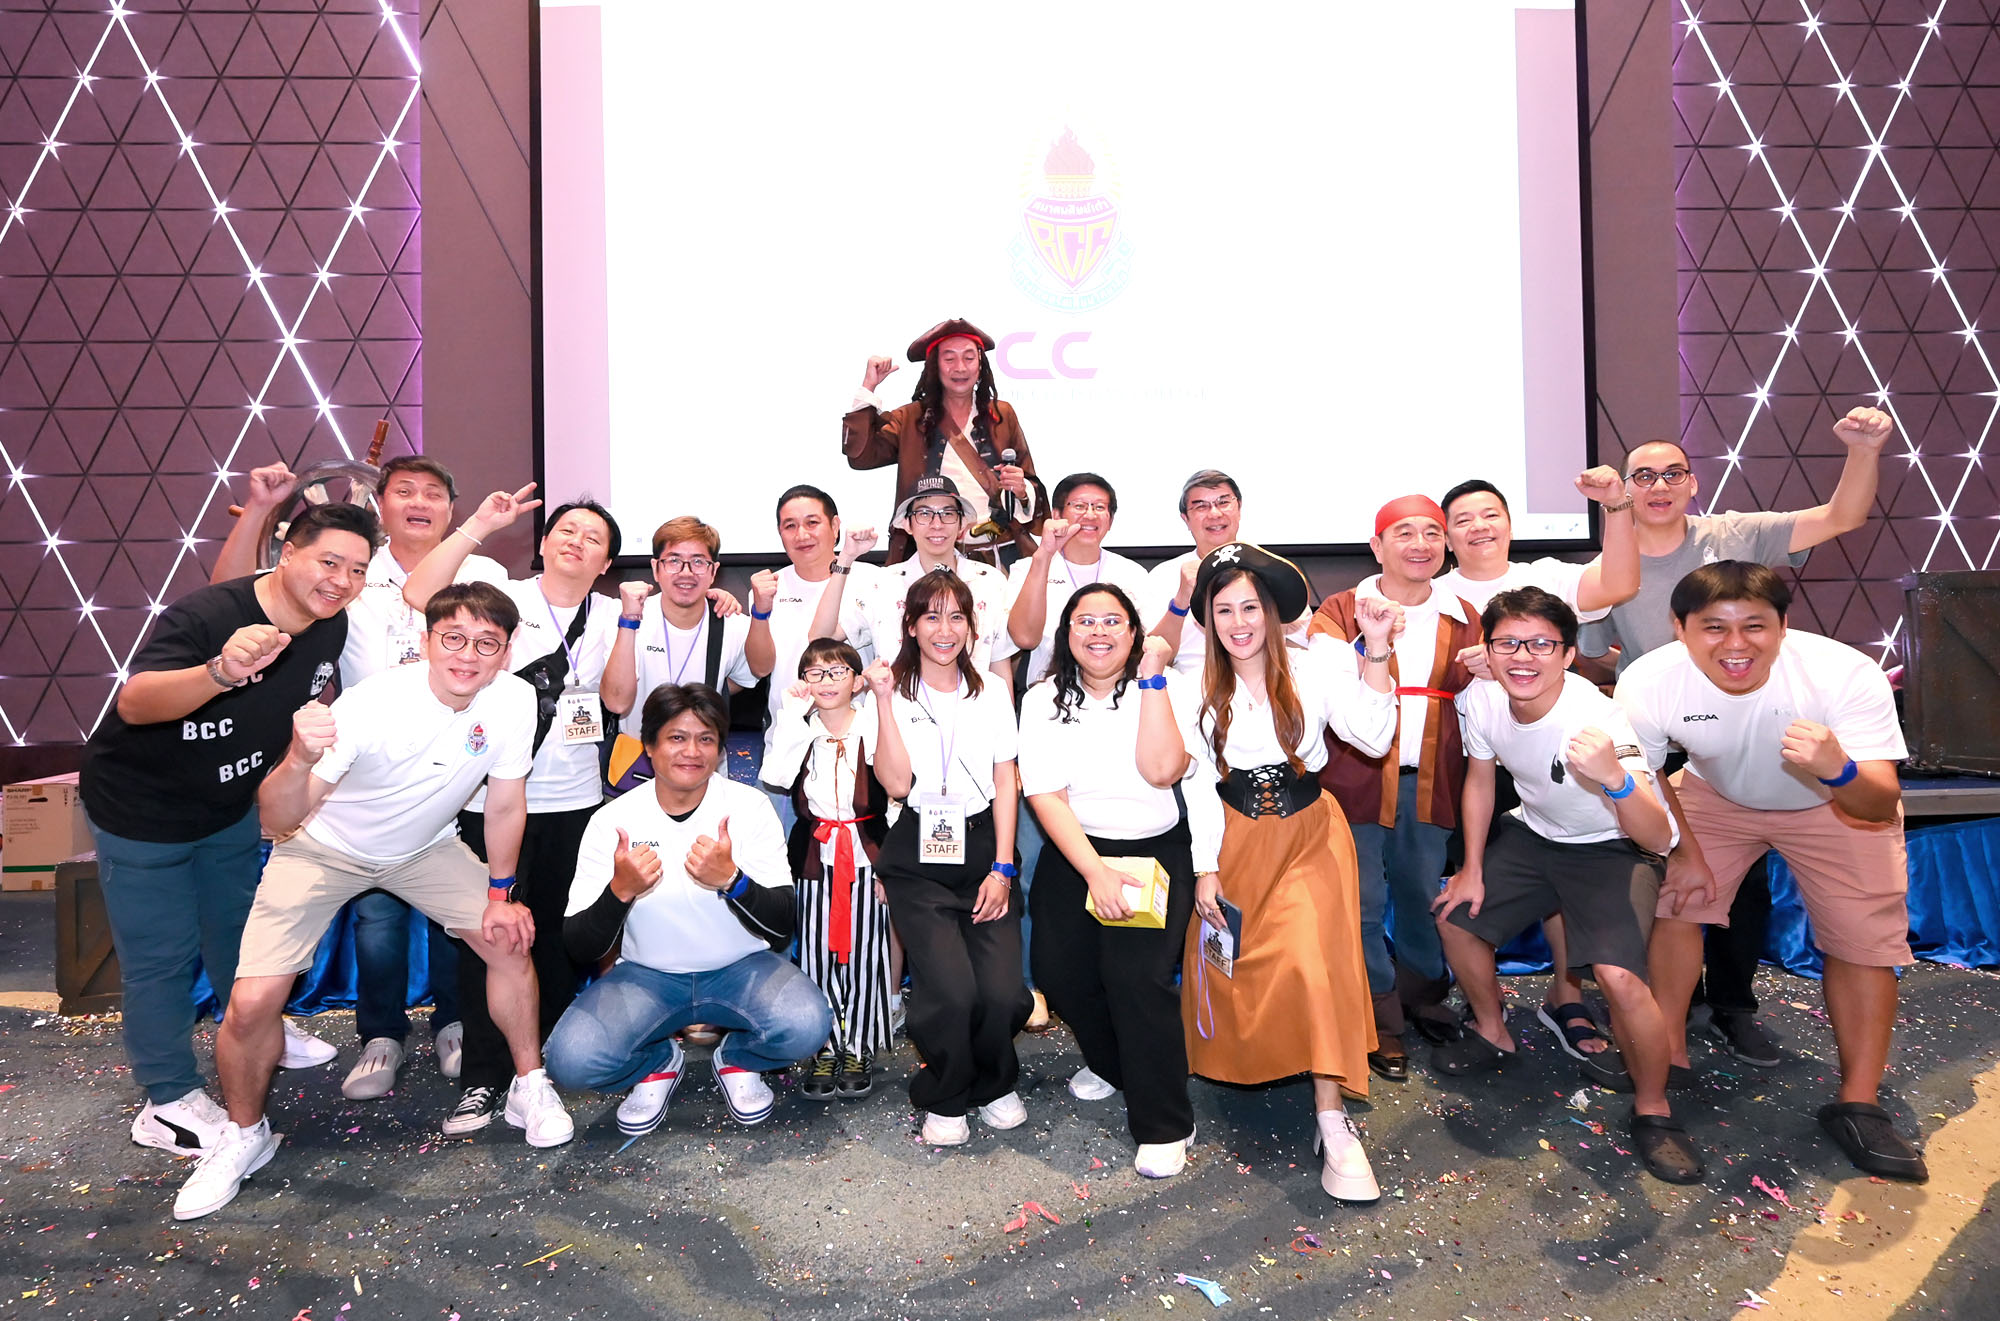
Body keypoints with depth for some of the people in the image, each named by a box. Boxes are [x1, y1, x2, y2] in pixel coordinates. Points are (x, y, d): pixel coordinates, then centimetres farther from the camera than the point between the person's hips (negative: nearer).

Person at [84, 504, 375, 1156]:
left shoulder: (330, 627, -10)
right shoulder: (203, 614, -32)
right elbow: (134, 704, -48)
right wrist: (221, 671, -65)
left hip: (230, 804, 7)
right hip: (140, 809, -7)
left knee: (240, 926, 23)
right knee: (161, 954, 1)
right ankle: (167, 1103, 16)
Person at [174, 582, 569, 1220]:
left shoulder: (514, 700, -23)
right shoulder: (372, 706, -34)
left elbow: (505, 805, -8)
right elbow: (279, 820, -36)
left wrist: (500, 894, -1)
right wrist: (301, 759, -56)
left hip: (423, 848, 4)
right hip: (325, 849, -3)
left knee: (509, 941, -4)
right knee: (252, 1004, -11)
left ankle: (529, 1086, 18)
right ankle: (246, 1134, 18)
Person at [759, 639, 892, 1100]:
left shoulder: (875, 728, -4)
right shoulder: (799, 729, 4)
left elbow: (895, 797, -3)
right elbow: (774, 777, -15)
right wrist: (793, 714, -15)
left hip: (865, 854, -2)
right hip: (816, 854, 2)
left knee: (862, 951, 3)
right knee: (818, 953, 6)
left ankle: (858, 1049, 17)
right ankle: (825, 1048, 18)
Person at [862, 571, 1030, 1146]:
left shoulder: (992, 692, 11)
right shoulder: (894, 693, 2)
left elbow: (1005, 783, 7)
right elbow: (896, 783, -10)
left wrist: (1001, 868, -1)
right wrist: (884, 700, -15)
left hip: (982, 847, 2)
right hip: (918, 856, -2)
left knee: (1004, 993, -13)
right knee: (952, 991, -19)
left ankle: (992, 1084, 19)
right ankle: (944, 1099, 11)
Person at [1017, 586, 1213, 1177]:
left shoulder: (1170, 692, -3)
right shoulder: (1044, 699, 2)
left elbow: (1162, 770, -20)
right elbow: (1045, 795, -7)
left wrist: (1151, 680, -20)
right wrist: (1095, 872, -18)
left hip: (1157, 850, -3)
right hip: (1074, 851, 3)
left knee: (1136, 974, -19)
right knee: (1058, 970, -8)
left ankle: (1165, 1124, 1)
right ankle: (1110, 1063, 26)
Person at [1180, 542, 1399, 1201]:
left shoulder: (1316, 665, -5)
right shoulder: (1197, 687, 1)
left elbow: (1372, 738, -16)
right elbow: (1199, 783, 2)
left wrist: (1376, 651, -22)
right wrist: (1205, 869, -2)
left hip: (1309, 833, -2)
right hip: (1236, 840, 2)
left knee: (1311, 963, -17)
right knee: (1225, 968, 1)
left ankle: (1331, 1121, -10)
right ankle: (1237, 1067, 31)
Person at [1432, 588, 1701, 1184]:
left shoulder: (1597, 720, -35)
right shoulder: (1482, 698, -18)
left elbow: (1657, 838, -38)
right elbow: (1480, 781, 1)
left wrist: (1615, 777, -57)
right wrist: (1473, 868, 5)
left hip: (1615, 848, -6)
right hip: (1534, 832, 6)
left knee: (1619, 975, -24)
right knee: (1456, 917, 9)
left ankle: (1652, 1107, 2)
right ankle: (1492, 1034, 35)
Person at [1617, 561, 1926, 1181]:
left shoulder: (1849, 675, -36)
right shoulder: (1647, 683, -33)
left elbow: (1879, 807, -36)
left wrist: (1838, 770, -56)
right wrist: (1684, 851, -6)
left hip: (1838, 803, 0)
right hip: (1715, 796, 1)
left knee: (1866, 939, -4)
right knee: (1673, 900, -8)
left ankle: (1858, 1106, 10)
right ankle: (1667, 1051, 13)